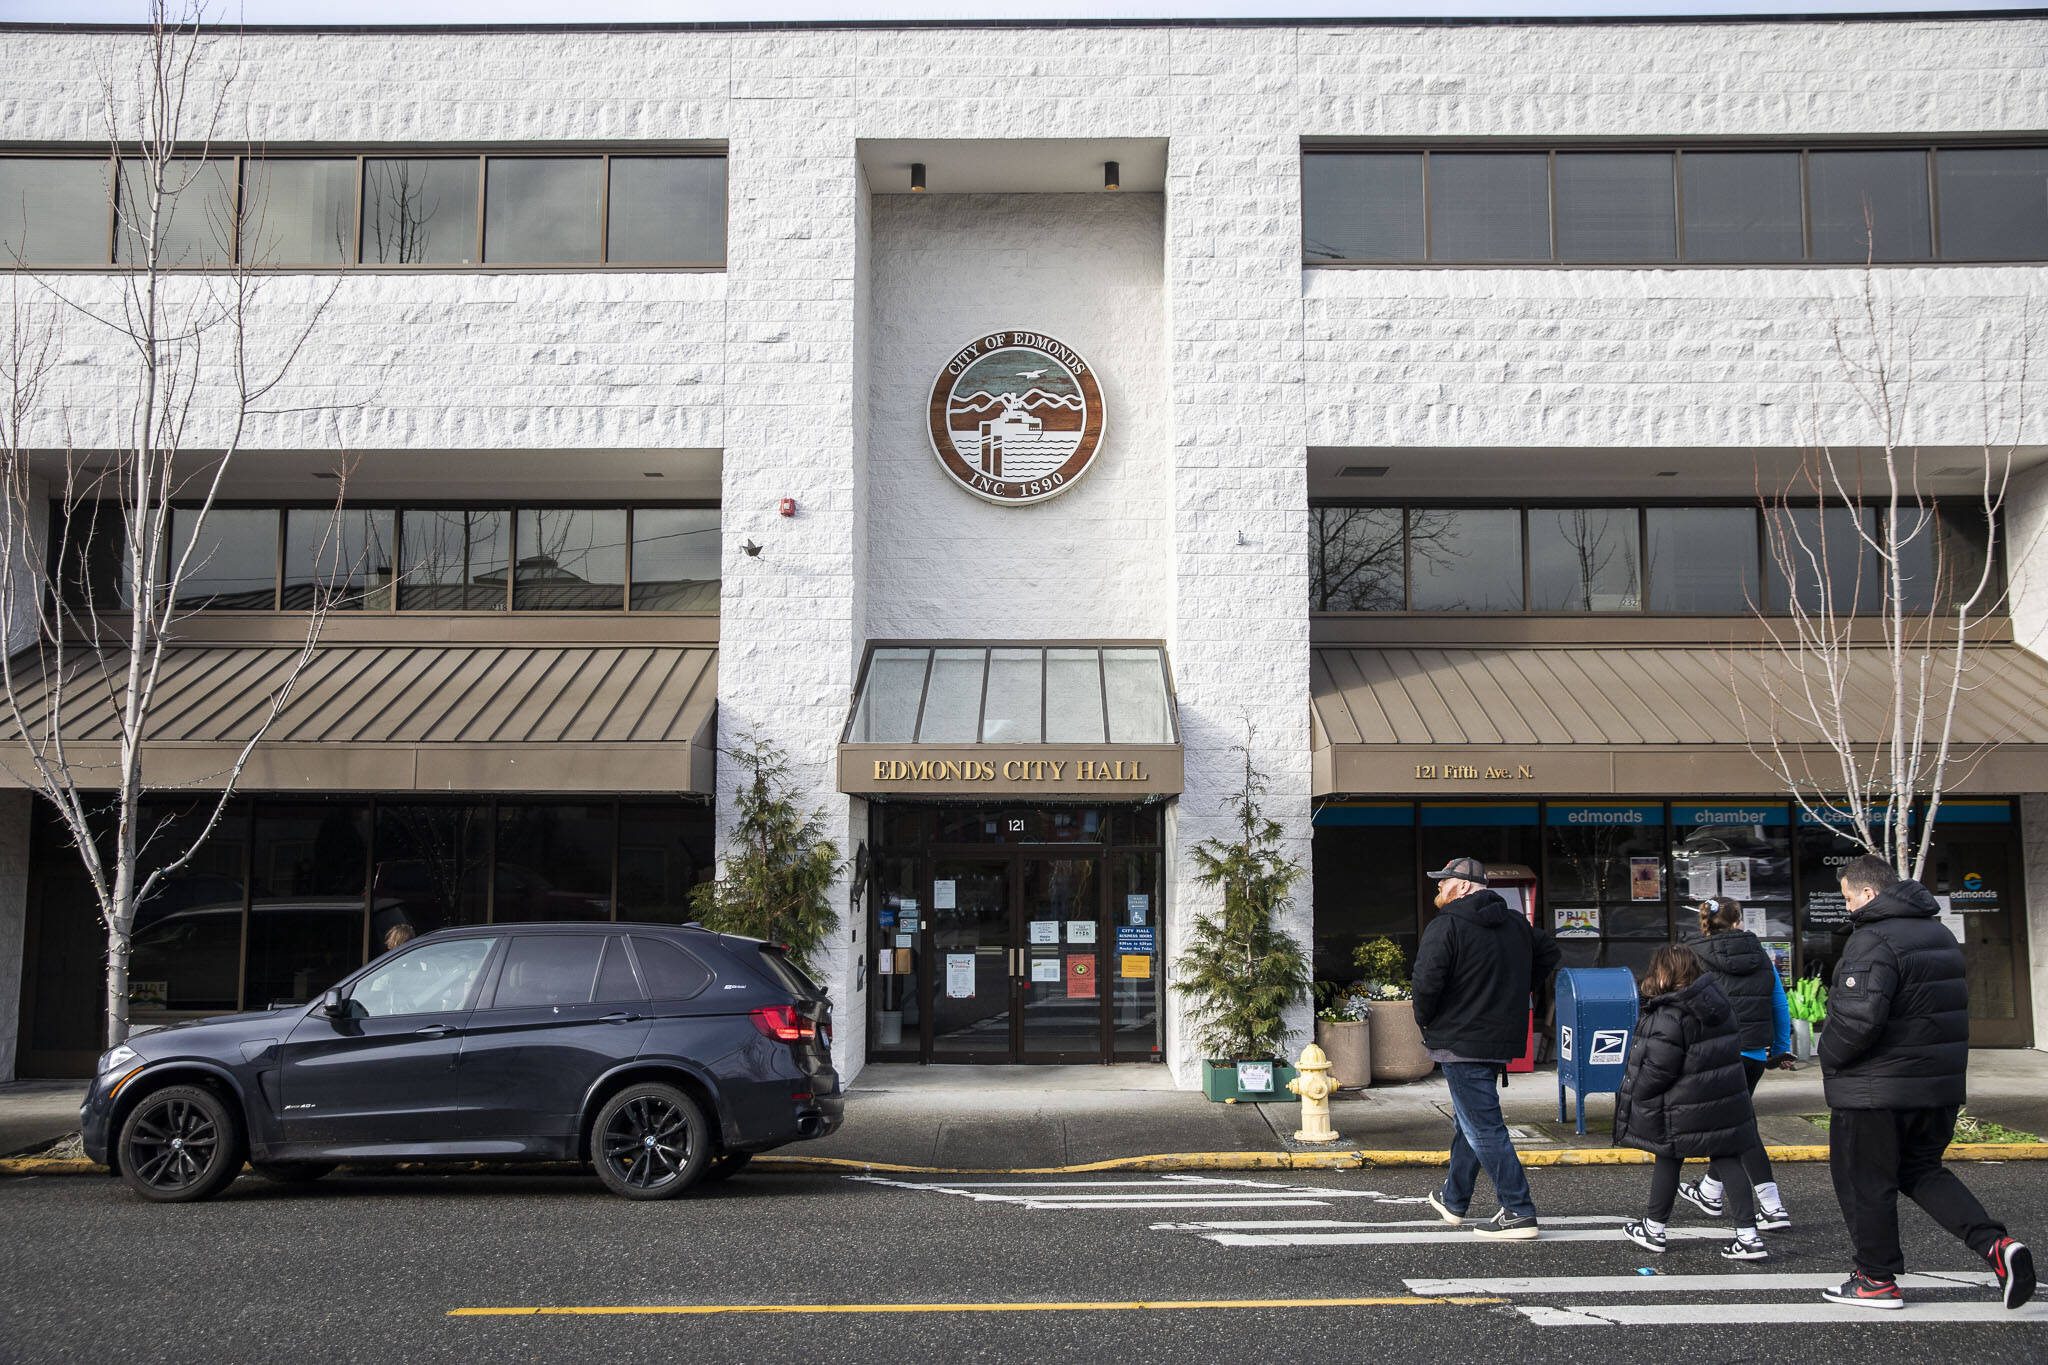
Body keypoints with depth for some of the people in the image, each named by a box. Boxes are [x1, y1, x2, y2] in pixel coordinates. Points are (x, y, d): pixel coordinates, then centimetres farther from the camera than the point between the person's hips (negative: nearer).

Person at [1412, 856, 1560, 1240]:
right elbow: (1548, 954, 24)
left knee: (1484, 1128, -4)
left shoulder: (1446, 926, -15)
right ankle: (1453, 1200, 33)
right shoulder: (1515, 923, 10)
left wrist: (1425, 1021, -4)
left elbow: (1427, 981, -23)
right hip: (1503, 1040, 9)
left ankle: (1518, 1212, -5)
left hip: (1461, 1042, -9)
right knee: (1469, 1122, 20)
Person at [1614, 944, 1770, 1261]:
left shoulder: (1668, 1018, -20)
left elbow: (1657, 1070, -19)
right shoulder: (1718, 1003, 6)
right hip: (1726, 1101, 7)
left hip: (1684, 1110, -7)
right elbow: (1732, 1049, 15)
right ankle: (1748, 1236, 5)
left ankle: (1654, 1228, 23)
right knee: (1727, 1161, 8)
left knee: (1668, 1161, 8)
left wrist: (1634, 1096, -3)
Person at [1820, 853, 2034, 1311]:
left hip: (1876, 1089, -9)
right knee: (1922, 1170, 22)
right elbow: (1953, 1006, 19)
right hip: (1938, 1084, 9)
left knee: (1864, 1180, 6)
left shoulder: (1873, 940, -20)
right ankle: (1995, 1243, 4)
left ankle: (1878, 1280, 15)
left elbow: (1859, 1016, -29)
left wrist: (1829, 1055, -12)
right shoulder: (1939, 933, 11)